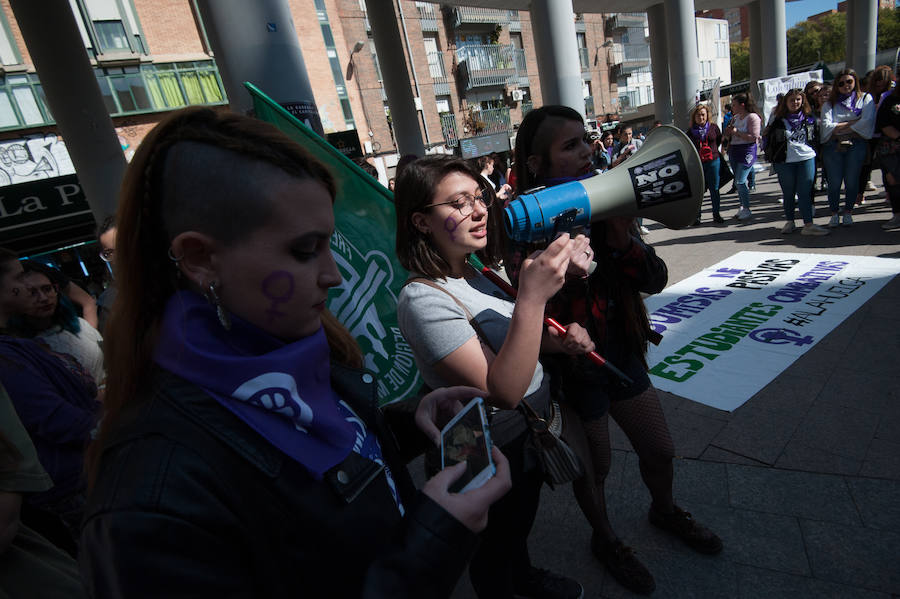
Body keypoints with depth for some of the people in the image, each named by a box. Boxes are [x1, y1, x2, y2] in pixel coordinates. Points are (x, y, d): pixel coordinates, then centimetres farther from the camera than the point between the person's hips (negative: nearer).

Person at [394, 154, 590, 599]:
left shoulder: (475, 273, -4)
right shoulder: (424, 299, -31)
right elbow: (502, 391, -36)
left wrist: (560, 340, -9)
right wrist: (532, 298, -44)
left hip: (531, 432, 8)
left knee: (522, 524, 34)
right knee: (495, 549, 21)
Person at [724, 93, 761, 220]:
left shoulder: (752, 117, -10)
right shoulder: (735, 118, 13)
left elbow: (753, 137, -18)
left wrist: (737, 132, -17)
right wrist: (728, 132, 0)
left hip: (747, 152, -8)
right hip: (733, 151, 8)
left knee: (740, 181, -11)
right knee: (737, 181, 11)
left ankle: (747, 209, 0)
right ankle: (743, 206, 22)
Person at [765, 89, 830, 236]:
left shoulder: (809, 118, 12)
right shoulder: (778, 120, 4)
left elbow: (816, 138, 18)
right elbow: (770, 140, 5)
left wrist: (814, 153, 8)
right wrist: (773, 158, -1)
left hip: (806, 159, 1)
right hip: (785, 162, -1)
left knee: (805, 192, -3)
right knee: (788, 193, 6)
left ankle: (808, 224, -5)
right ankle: (789, 222, 18)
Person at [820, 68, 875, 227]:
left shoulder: (865, 98, 12)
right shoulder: (829, 103, 13)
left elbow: (867, 122, -4)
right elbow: (826, 126, -2)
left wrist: (839, 128, -4)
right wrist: (853, 122, -4)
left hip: (857, 144, 0)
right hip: (833, 146, 0)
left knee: (852, 180, -1)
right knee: (834, 182, -4)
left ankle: (848, 212, 11)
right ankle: (834, 213, 7)